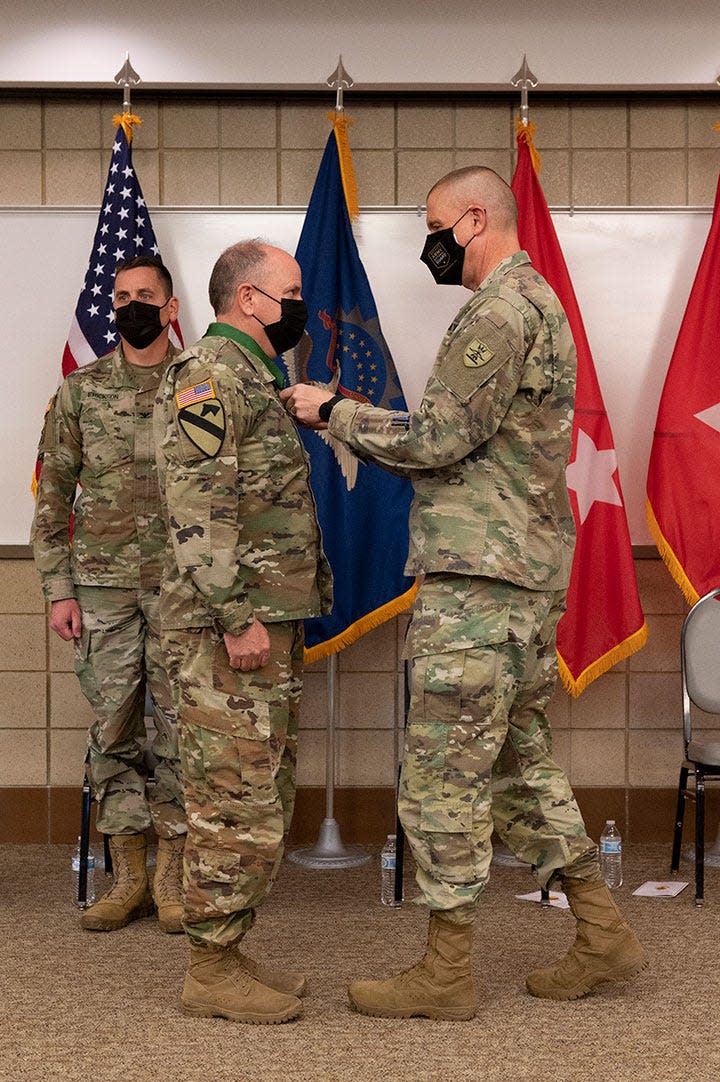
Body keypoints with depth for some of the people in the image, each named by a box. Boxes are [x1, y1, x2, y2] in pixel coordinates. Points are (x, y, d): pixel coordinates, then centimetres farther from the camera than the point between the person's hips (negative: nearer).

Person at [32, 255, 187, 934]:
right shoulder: (80, 390, 7)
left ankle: (172, 877, 14)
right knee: (113, 730, 5)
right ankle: (128, 876, 16)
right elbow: (52, 497, 7)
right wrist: (58, 589, 1)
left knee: (181, 729, 2)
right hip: (102, 585, 1)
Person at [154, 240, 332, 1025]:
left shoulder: (257, 382, 21)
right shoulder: (205, 376, -11)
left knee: (265, 799, 14)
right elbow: (197, 509, -20)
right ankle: (211, 971, 5)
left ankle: (226, 953, 23)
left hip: (270, 624, 10)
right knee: (236, 803, -5)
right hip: (228, 631, -10)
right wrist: (237, 616, -23)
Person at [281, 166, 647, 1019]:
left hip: (477, 580, -10)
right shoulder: (538, 303, 19)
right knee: (517, 760, 17)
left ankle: (445, 974, 8)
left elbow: (439, 438, -18)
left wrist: (333, 411, -6)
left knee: (444, 774, -2)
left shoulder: (498, 311, -13)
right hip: (530, 577, 10)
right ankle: (603, 935, 22)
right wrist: (354, 421, 14)